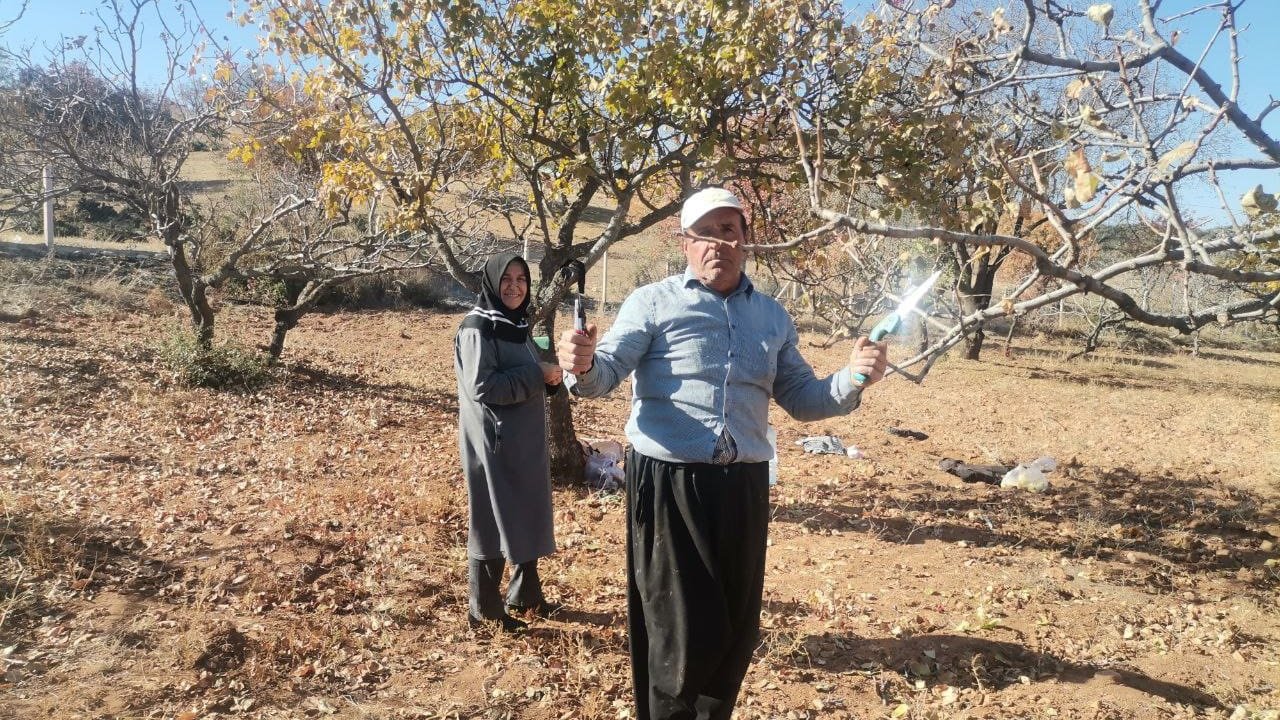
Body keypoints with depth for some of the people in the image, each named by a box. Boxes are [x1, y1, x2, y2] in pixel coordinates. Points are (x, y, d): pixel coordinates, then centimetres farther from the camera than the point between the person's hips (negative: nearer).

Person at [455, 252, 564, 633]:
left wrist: (549, 375, 1)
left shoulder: (517, 324, 12)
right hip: (493, 443, -9)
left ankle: (525, 594, 32)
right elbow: (482, 387, -23)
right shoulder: (477, 329, -14)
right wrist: (537, 375, -19)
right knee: (493, 521, 2)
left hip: (525, 440, 9)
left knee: (529, 518, 17)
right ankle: (485, 608, 16)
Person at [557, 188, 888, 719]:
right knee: (683, 630, 2)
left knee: (737, 626, 17)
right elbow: (607, 373, -10)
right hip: (668, 483, -4)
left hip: (743, 486, 5)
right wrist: (583, 367, -34)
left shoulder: (773, 316, 13)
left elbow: (801, 399, 15)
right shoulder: (653, 302, -1)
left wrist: (852, 379, -4)